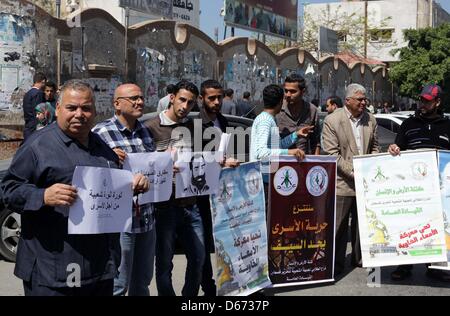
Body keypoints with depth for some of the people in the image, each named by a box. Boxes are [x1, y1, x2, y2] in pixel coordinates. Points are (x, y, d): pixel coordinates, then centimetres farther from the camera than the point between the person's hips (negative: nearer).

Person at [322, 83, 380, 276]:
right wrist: (353, 171, -17)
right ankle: (336, 264, 10)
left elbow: (375, 148, 16)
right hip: (342, 182, -5)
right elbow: (331, 153, -12)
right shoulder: (332, 120, -8)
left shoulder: (370, 120, 8)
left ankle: (360, 258, 29)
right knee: (339, 225, 0)